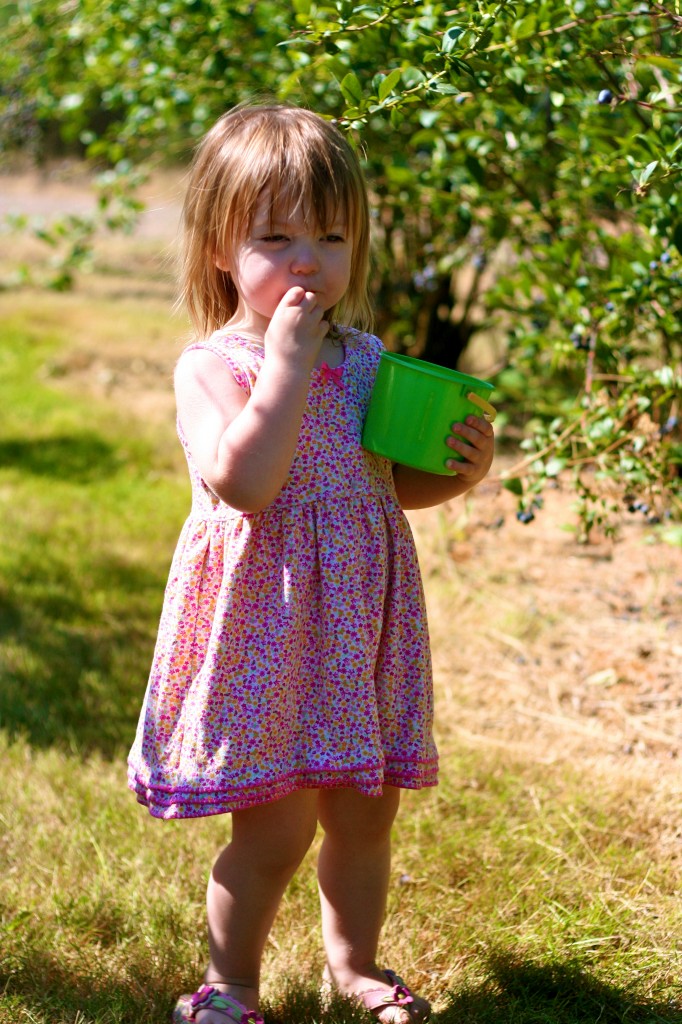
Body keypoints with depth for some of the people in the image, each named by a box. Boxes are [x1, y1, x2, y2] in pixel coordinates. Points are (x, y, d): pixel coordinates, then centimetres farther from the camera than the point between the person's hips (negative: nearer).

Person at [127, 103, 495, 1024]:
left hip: (358, 623, 6)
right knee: (275, 828, -2)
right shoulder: (212, 365, -12)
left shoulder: (364, 356, 7)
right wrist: (288, 363, -26)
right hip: (264, 625, -6)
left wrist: (460, 467, -1)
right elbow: (242, 482, -29)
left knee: (365, 813, 16)